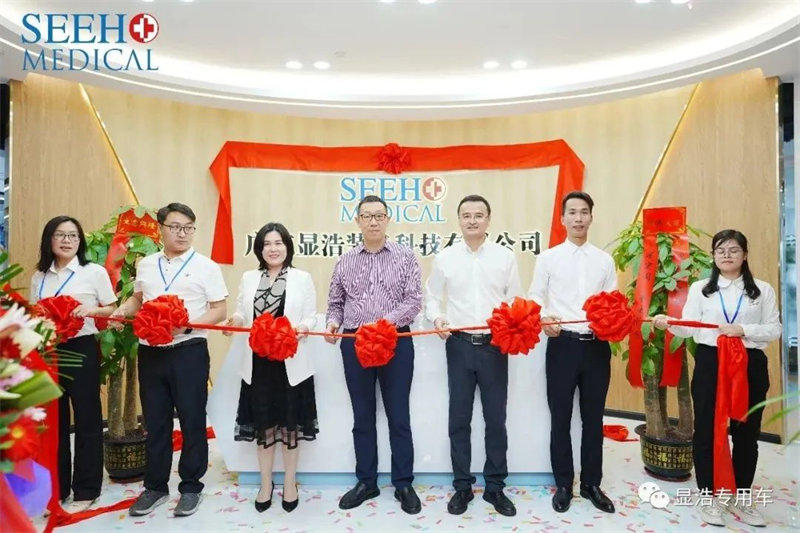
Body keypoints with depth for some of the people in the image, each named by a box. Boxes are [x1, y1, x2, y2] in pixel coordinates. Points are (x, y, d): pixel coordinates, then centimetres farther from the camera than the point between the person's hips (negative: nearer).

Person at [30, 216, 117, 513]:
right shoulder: (39, 276, 10)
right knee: (53, 420, 12)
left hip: (81, 350, -4)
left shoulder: (94, 272, -3)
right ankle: (54, 488, 26)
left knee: (86, 421, 3)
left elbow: (112, 309, -1)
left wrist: (90, 310, -19)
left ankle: (86, 491, 15)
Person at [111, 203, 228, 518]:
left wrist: (187, 326, -21)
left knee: (192, 421, 5)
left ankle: (190, 487, 20)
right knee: (155, 421, 14)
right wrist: (122, 311, 2)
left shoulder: (205, 267, -4)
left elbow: (219, 310, -7)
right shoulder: (146, 265, 10)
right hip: (150, 351, 5)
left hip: (188, 351, -4)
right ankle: (155, 486, 29)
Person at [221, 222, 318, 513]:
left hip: (291, 362, -2)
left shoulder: (302, 278, 1)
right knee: (263, 423, 11)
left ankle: (289, 484, 25)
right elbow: (242, 312, 7)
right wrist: (234, 320, -14)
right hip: (258, 362, 2)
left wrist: (303, 328, -22)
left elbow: (311, 315, -1)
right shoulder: (249, 278, 9)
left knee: (290, 422, 8)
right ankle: (266, 484, 28)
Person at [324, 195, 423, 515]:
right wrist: (333, 322, -8)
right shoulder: (345, 261, 9)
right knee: (362, 417, 12)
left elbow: (414, 300, -7)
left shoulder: (405, 257, 0)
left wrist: (384, 322, -20)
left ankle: (403, 484, 19)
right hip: (354, 344, 3)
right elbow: (335, 302, 12)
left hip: (396, 342, -2)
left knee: (398, 416, 5)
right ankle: (366, 482, 25)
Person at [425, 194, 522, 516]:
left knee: (496, 418, 8)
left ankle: (495, 487, 23)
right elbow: (432, 297, 8)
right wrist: (436, 317, -11)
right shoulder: (444, 257, 3)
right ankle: (462, 486, 22)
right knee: (459, 419, 7)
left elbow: (516, 300, 5)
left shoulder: (505, 257, 3)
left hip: (495, 345, 0)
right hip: (459, 344, 0)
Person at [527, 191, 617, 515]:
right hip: (562, 344, -2)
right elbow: (535, 297, 2)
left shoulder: (604, 260, 9)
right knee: (560, 418, 6)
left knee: (593, 418, 12)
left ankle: (591, 483, 28)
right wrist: (544, 319, -17)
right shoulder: (548, 257, 3)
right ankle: (564, 485, 22)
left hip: (597, 345, 2)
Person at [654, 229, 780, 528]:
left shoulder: (762, 290, 6)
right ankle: (711, 498, 19)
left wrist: (742, 330, -15)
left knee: (746, 433, 10)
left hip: (750, 366, 1)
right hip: (709, 364, 0)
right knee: (706, 431, 4)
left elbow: (774, 330, 0)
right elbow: (689, 328, -5)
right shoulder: (700, 288, 5)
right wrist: (668, 323, -24)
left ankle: (740, 498, 27)